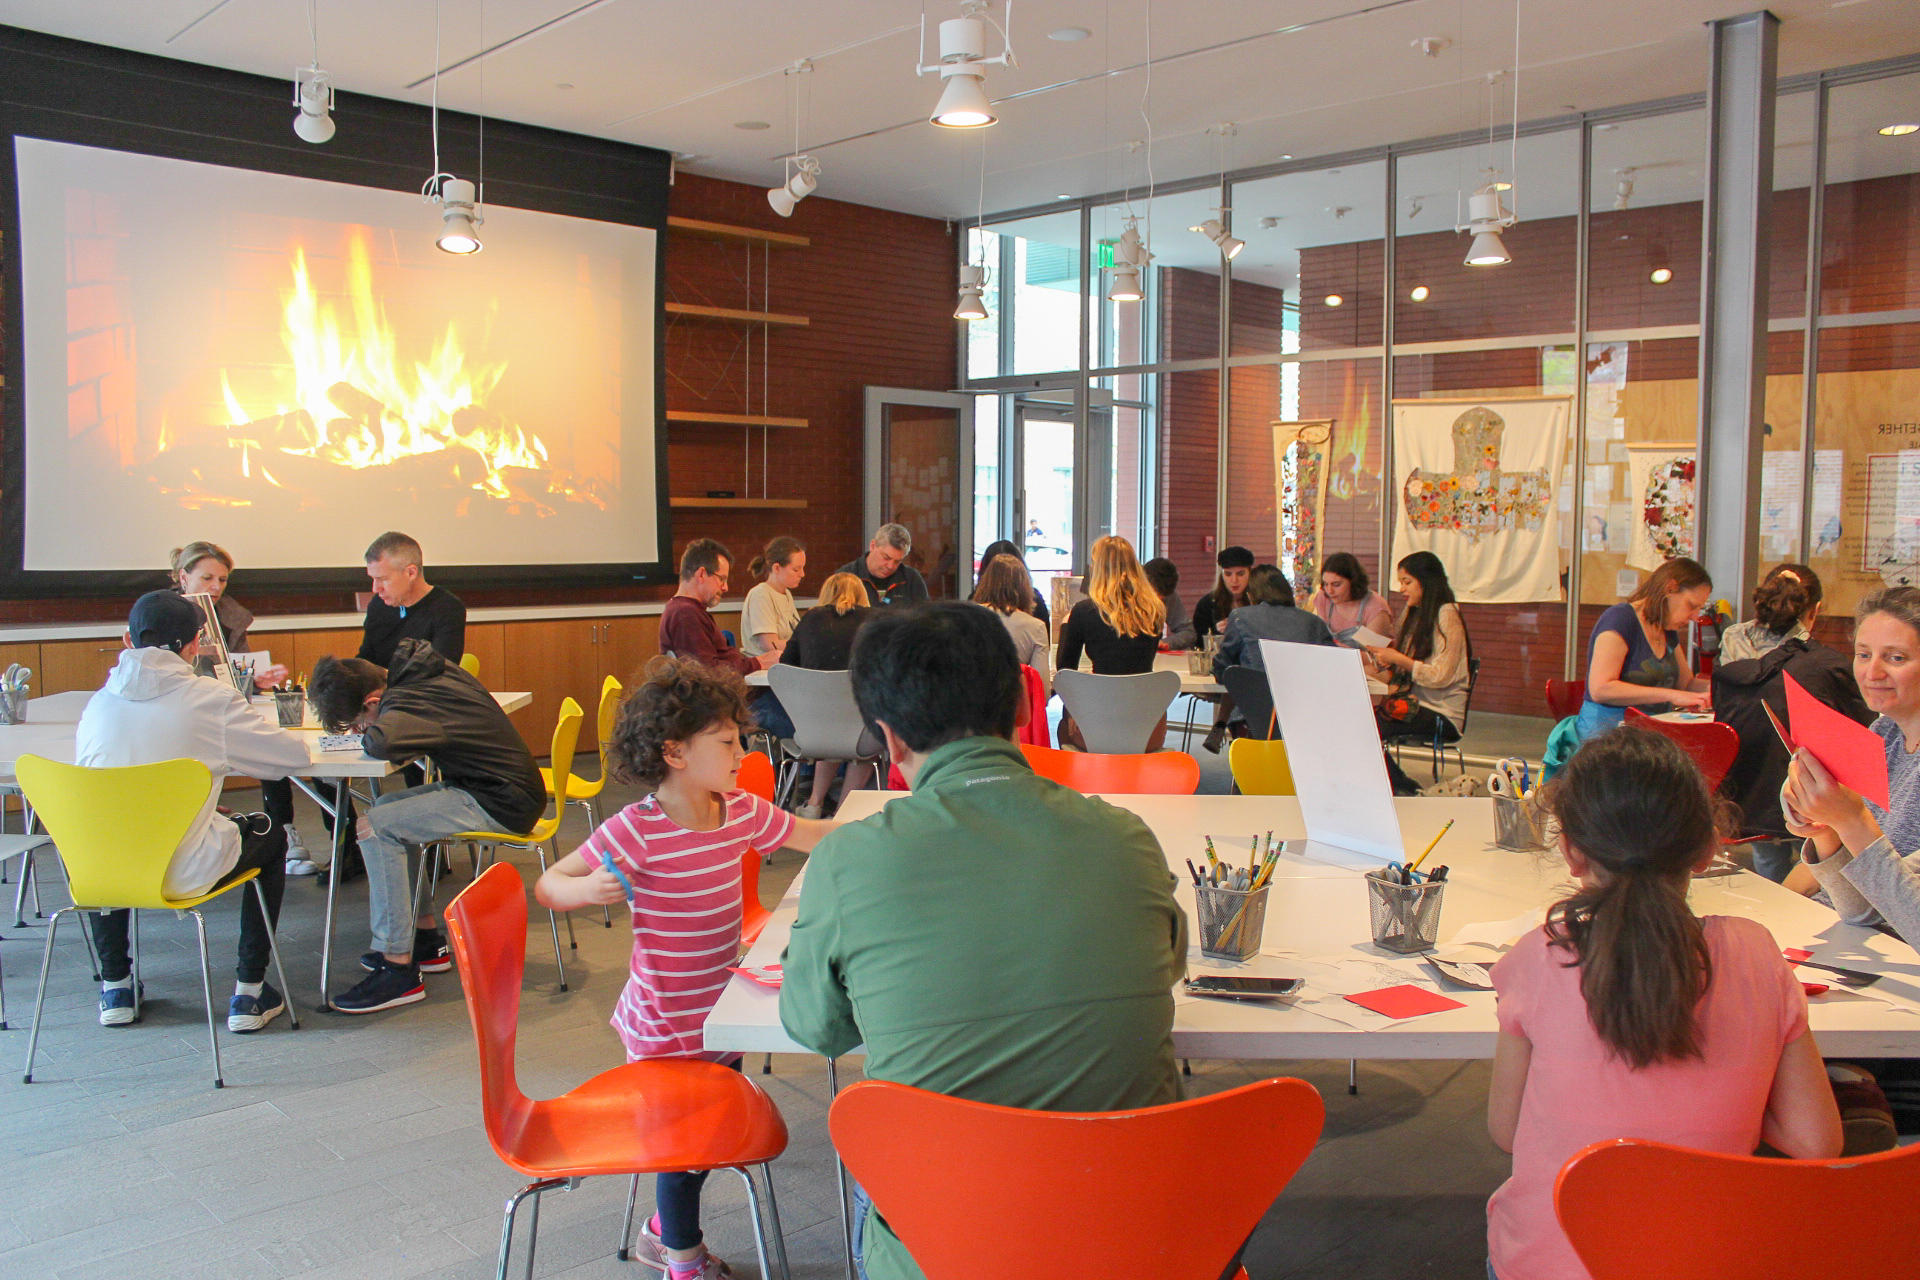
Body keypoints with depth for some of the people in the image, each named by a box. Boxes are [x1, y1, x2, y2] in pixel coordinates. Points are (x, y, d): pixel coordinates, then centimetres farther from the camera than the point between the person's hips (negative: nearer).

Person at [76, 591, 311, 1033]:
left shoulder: (100, 700, 3)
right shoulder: (211, 698, -10)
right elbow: (295, 754, -4)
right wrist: (221, 756, 18)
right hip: (185, 873, -4)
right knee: (271, 836, 25)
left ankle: (114, 986, 39)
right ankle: (249, 994, 21)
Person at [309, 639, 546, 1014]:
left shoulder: (408, 700, -22)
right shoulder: (424, 667, 5)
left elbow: (384, 742, -43)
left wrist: (366, 733, -16)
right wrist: (368, 728, 5)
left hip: (501, 804, -11)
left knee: (375, 828, -16)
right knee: (388, 808, 21)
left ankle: (399, 970, -11)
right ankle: (426, 941, 27)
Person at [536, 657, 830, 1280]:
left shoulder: (741, 812, -3)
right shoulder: (637, 831, -23)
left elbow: (811, 835, 11)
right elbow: (548, 885, -18)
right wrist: (588, 888, -38)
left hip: (719, 1009, 7)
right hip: (667, 1024, -7)